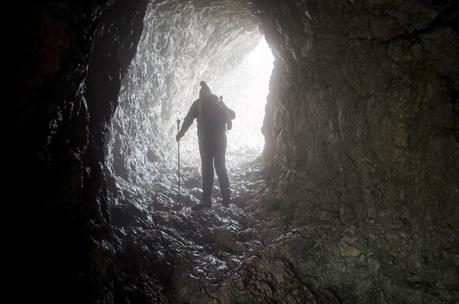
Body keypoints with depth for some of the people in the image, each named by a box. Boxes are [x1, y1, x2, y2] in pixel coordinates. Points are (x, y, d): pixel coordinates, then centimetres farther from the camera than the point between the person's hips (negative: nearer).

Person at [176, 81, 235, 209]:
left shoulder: (198, 103, 3)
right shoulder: (219, 101, 12)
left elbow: (188, 119, 4)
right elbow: (232, 114, 19)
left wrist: (180, 133, 16)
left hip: (205, 137, -3)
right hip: (220, 137, 3)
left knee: (207, 167, -2)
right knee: (220, 166, 11)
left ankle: (206, 200, -7)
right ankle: (226, 199, 10)